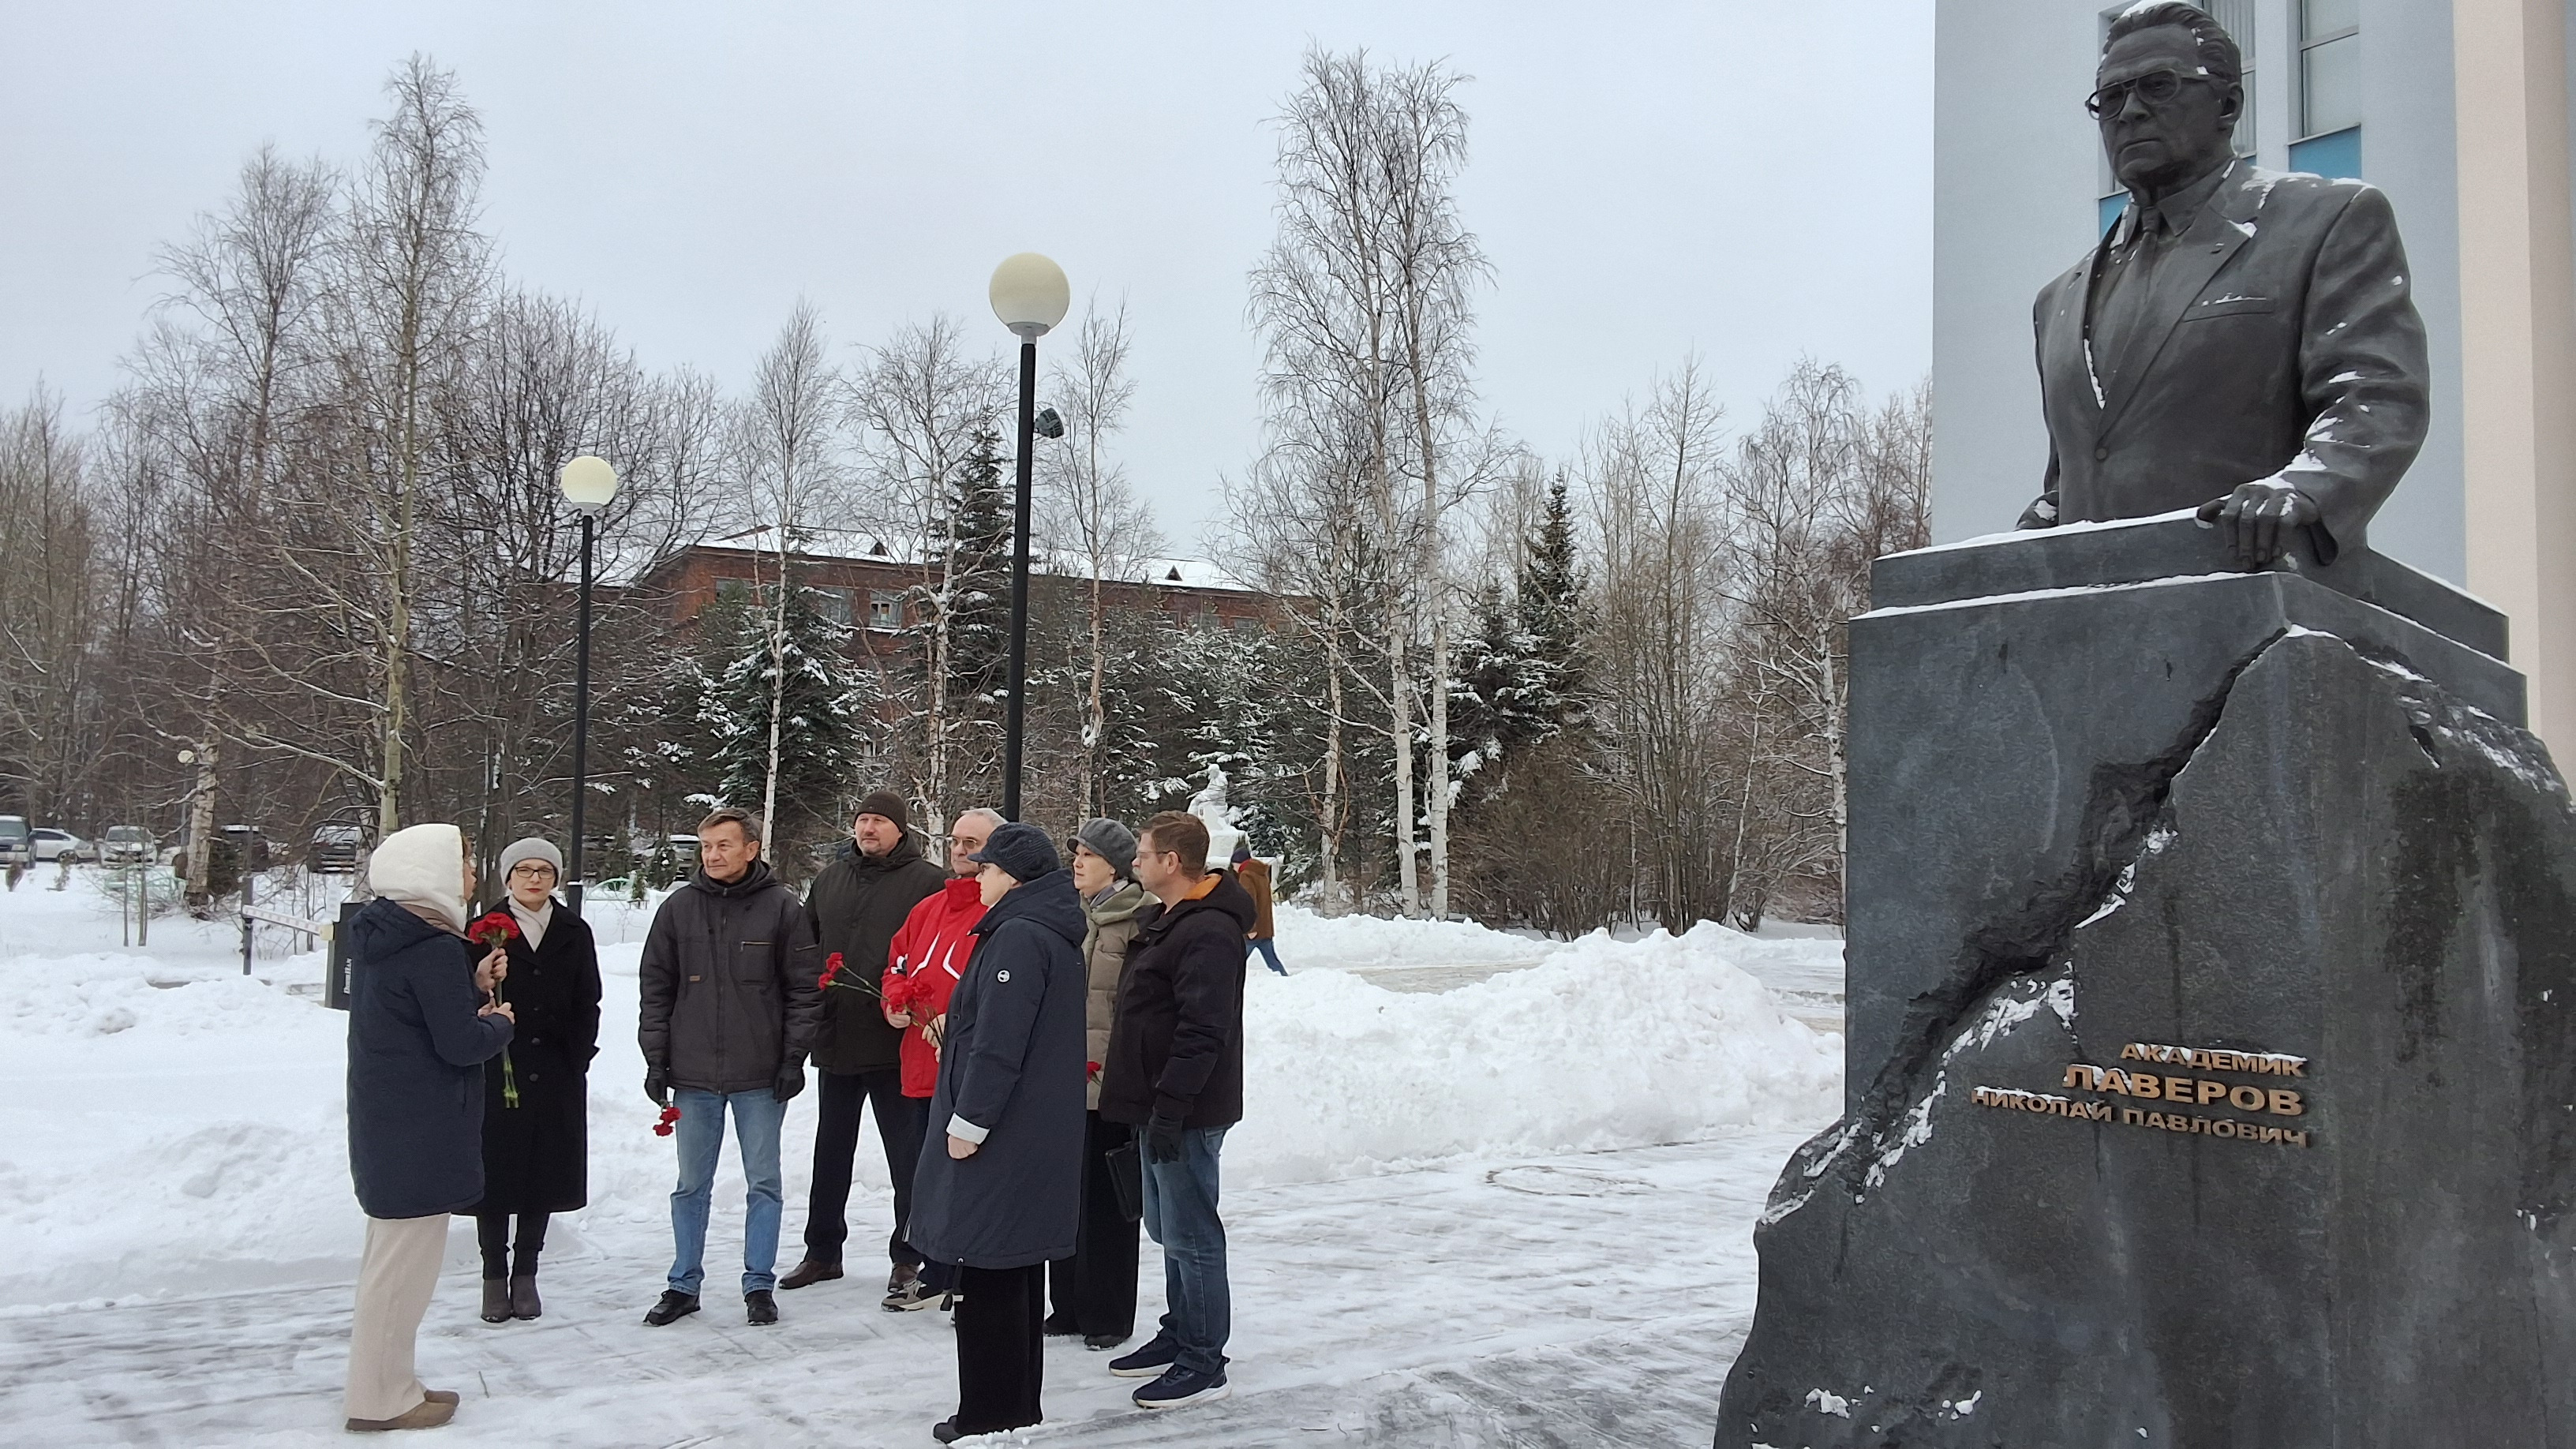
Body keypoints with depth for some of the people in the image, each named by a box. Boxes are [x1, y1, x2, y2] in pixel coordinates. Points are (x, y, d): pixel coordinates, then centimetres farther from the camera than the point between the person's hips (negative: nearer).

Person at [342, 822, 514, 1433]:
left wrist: (474, 984, 3)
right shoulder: (435, 946, -20)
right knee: (404, 1262, 0)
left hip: (383, 1122, 10)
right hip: (421, 1131, -10)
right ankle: (381, 1397, 9)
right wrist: (500, 1021, -2)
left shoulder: (380, 937, 9)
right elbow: (460, 1043, -20)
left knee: (391, 1255, 19)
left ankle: (384, 1382, 29)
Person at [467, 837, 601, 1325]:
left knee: (545, 1174, 6)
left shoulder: (574, 933, 7)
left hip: (557, 1074, 2)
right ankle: (495, 1275, 13)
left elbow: (587, 1006, 7)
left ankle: (524, 1274, 17)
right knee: (496, 1172, 1)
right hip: (498, 1069, -2)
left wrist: (576, 1063, -2)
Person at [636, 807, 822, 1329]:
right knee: (691, 1185, 12)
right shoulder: (678, 909, 3)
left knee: (764, 1183, 7)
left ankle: (759, 1285, 18)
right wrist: (656, 1059, 3)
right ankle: (683, 1285, 23)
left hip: (760, 1077, -2)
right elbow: (655, 989, 7)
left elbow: (805, 988, -1)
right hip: (692, 1075, 2)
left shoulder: (783, 908, -4)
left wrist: (794, 1057, -6)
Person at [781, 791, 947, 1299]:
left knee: (906, 1153, 5)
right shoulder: (829, 879, 11)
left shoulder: (927, 882, -7)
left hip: (895, 1042, -6)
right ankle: (823, 1251, 30)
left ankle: (908, 1256, 16)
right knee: (831, 1151, 17)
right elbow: (805, 947, 19)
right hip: (835, 1038, 6)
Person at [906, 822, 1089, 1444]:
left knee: (990, 1273, -2)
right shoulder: (1054, 935, 14)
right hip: (1040, 1134, 10)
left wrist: (970, 1121, -18)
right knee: (1017, 1270, 16)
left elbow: (999, 1043, -22)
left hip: (1002, 1136, -10)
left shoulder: (1018, 937, -17)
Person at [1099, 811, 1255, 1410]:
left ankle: (1203, 1364, 7)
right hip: (1161, 1104, 11)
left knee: (1191, 1236, -2)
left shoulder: (1209, 933, -19)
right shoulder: (1163, 920, 14)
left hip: (1187, 1112, -11)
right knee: (1168, 1228, 19)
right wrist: (1151, 1104, 19)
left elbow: (1203, 1031, -25)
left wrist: (1170, 1107, -25)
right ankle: (1179, 1337, 31)